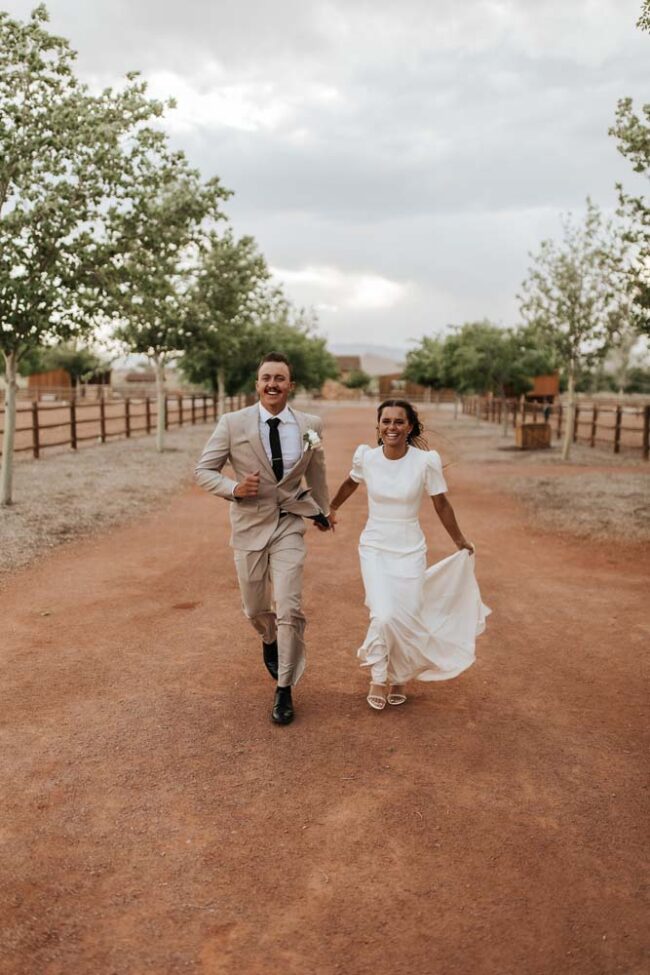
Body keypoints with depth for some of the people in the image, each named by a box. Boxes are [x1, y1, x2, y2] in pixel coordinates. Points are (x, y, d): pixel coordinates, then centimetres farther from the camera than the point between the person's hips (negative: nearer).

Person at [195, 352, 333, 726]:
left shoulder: (310, 425, -3)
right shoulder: (232, 424, -9)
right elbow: (204, 469, -3)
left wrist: (322, 510, 27)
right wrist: (233, 489, -22)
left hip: (290, 526, 0)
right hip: (249, 526, 1)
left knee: (290, 610, -8)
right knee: (256, 608, 16)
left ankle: (285, 690, 11)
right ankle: (270, 641, 53)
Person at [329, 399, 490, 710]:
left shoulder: (426, 460, -14)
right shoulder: (366, 457, -9)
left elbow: (441, 504, -1)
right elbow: (350, 484, 14)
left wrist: (460, 542, 9)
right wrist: (330, 509, 29)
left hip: (410, 551, 0)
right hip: (374, 548, 0)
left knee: (408, 620, 2)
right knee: (384, 616, -15)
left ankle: (399, 676, 33)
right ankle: (378, 678, 14)